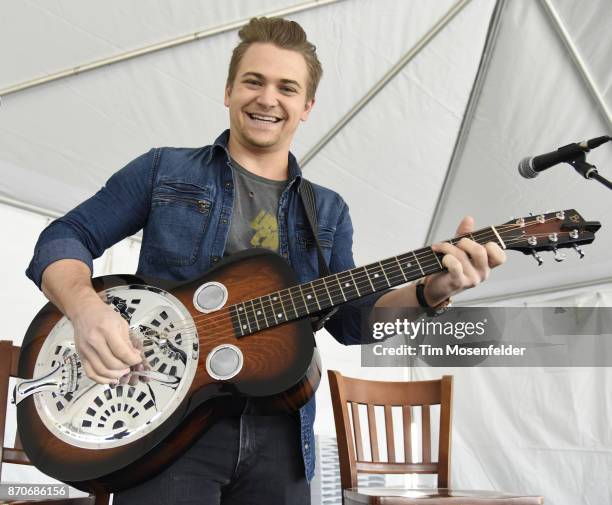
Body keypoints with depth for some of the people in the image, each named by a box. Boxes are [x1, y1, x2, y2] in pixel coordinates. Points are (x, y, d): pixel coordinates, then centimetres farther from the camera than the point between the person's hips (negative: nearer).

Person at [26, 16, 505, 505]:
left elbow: (351, 317, 7)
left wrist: (432, 290, -11)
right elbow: (64, 238, 3)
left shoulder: (328, 211, 13)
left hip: (279, 435, 3)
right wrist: (85, 306, -19)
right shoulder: (164, 170, 5)